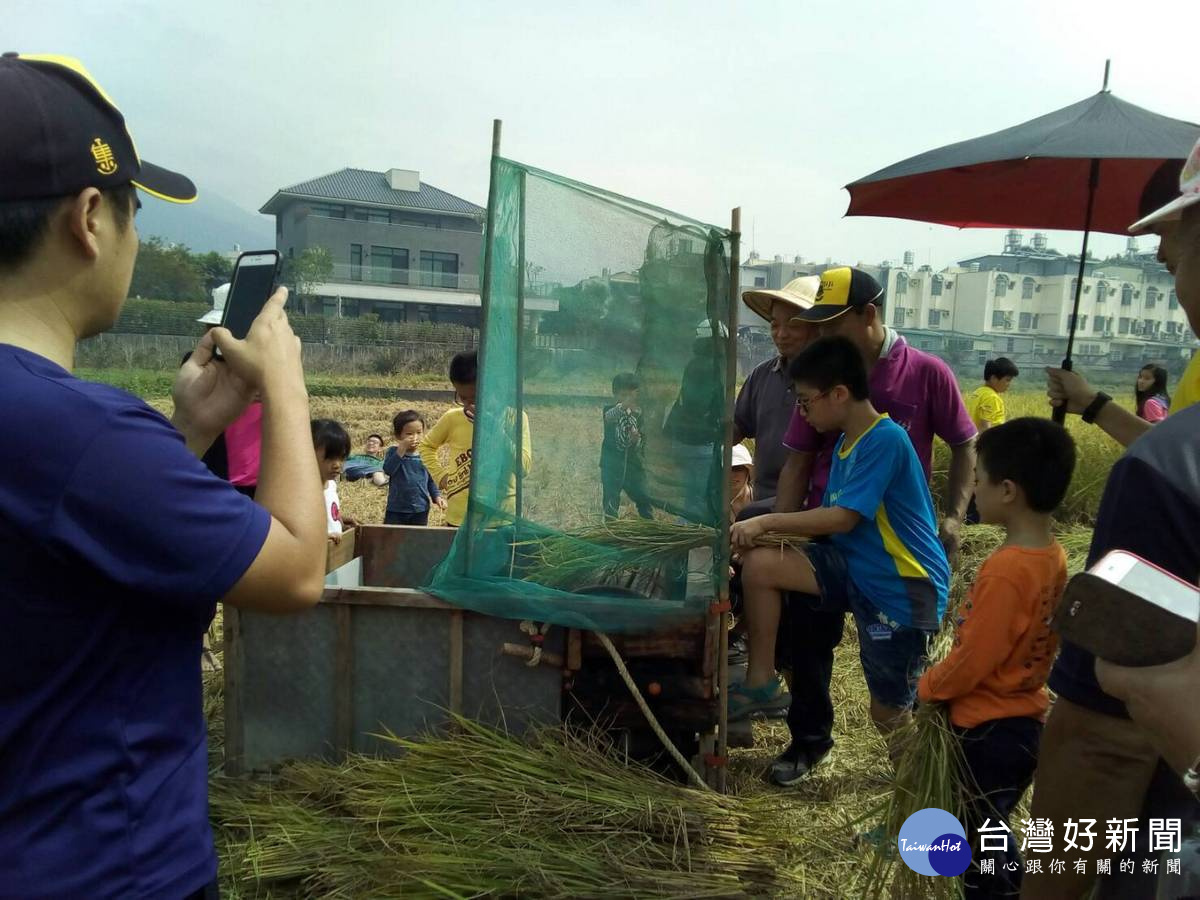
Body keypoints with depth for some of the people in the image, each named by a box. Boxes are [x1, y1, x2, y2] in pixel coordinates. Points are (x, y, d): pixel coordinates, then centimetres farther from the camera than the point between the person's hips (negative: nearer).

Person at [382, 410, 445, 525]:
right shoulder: (393, 452, -3)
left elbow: (431, 480, 10)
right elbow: (388, 470, -21)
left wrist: (437, 496, -5)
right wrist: (402, 449, -25)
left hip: (420, 511, 2)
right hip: (396, 510, -2)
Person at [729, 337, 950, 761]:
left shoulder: (885, 439, -20)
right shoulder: (845, 441, 8)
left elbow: (843, 518, -25)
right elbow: (829, 516, 10)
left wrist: (766, 522, -17)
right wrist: (773, 533, -3)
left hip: (903, 589, -8)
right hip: (857, 569, 8)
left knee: (889, 715, 2)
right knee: (759, 564, -11)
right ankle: (762, 683, 2)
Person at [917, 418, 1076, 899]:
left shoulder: (1005, 570, -28)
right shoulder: (1052, 556, -2)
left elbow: (971, 661, -23)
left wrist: (927, 688, -7)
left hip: (988, 729, -8)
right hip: (1025, 718, 8)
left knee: (979, 842, 11)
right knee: (990, 830, 25)